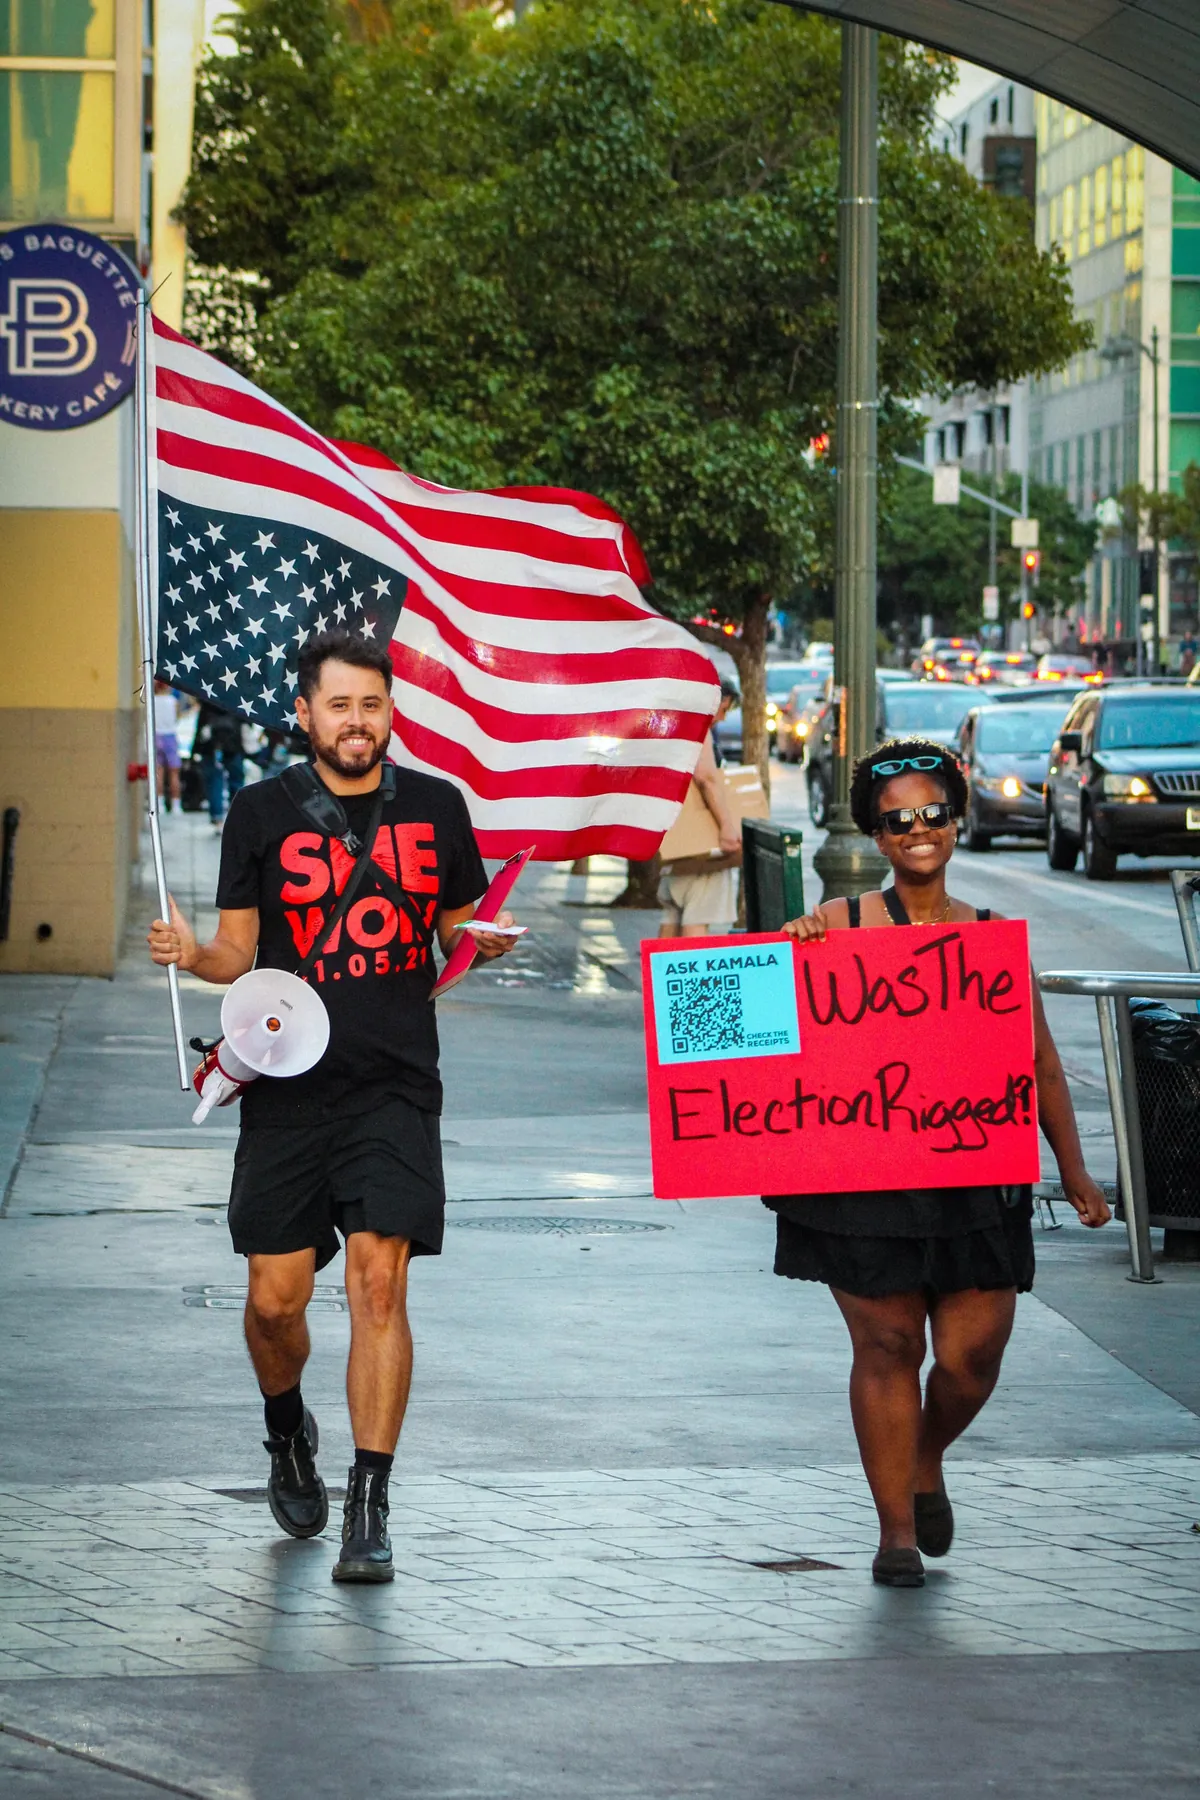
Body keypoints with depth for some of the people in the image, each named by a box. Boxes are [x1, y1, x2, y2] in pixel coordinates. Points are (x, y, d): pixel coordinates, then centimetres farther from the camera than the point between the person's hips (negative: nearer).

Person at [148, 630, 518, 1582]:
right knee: (276, 1298, 2)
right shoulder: (261, 813, 4)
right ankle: (288, 1433, 35)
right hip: (287, 1086, 0)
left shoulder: (436, 807, 7)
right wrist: (192, 953, -15)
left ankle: (369, 1511, -9)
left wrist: (480, 943, -6)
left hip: (395, 1088, 0)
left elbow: (456, 933, 17)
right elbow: (240, 954, 7)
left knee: (379, 1284, -12)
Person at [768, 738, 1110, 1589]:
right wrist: (789, 950, -16)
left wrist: (1073, 1170, 15)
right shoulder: (839, 926, 1)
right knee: (887, 1346, 0)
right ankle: (897, 1528, 14)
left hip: (975, 1182, 2)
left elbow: (1039, 1063, 15)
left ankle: (927, 1464, 32)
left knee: (972, 1354, 0)